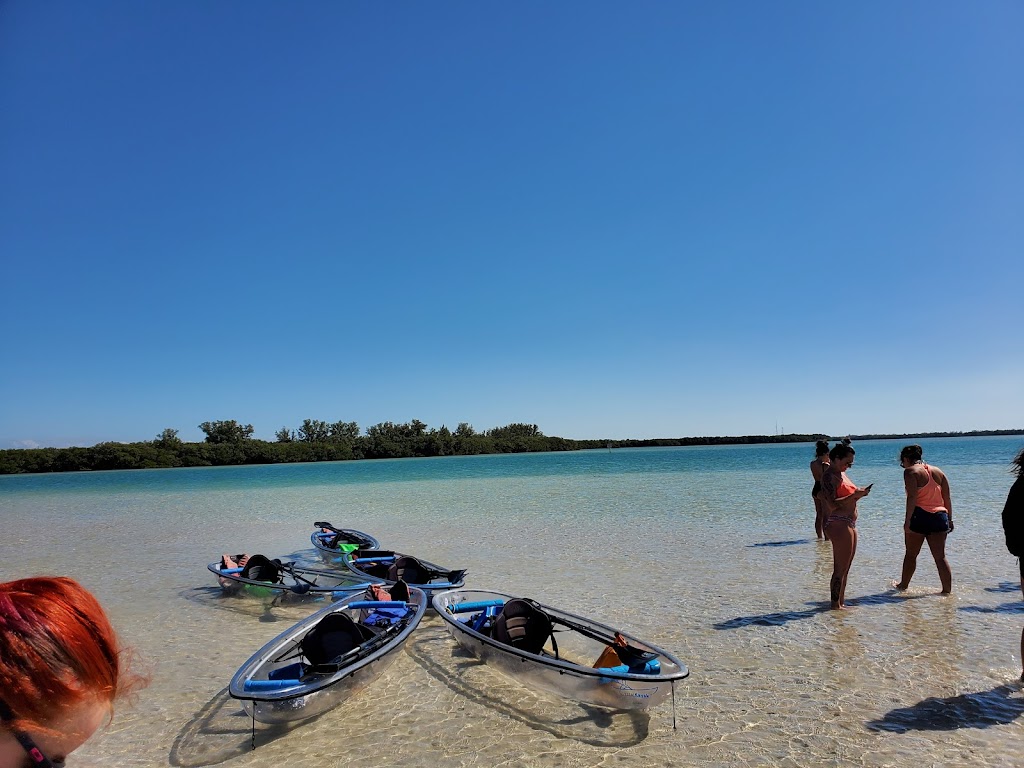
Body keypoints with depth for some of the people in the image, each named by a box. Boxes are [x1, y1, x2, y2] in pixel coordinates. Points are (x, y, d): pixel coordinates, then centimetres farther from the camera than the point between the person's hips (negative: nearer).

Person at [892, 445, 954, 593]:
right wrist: (949, 519, 19)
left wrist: (907, 519, -16)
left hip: (919, 516, -5)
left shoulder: (910, 471, -5)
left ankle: (903, 585, 24)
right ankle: (947, 590, 8)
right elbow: (947, 498, 14)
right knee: (940, 557, 9)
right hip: (940, 516, 5)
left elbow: (912, 497, -16)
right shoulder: (938, 471, 14)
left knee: (911, 554, 10)